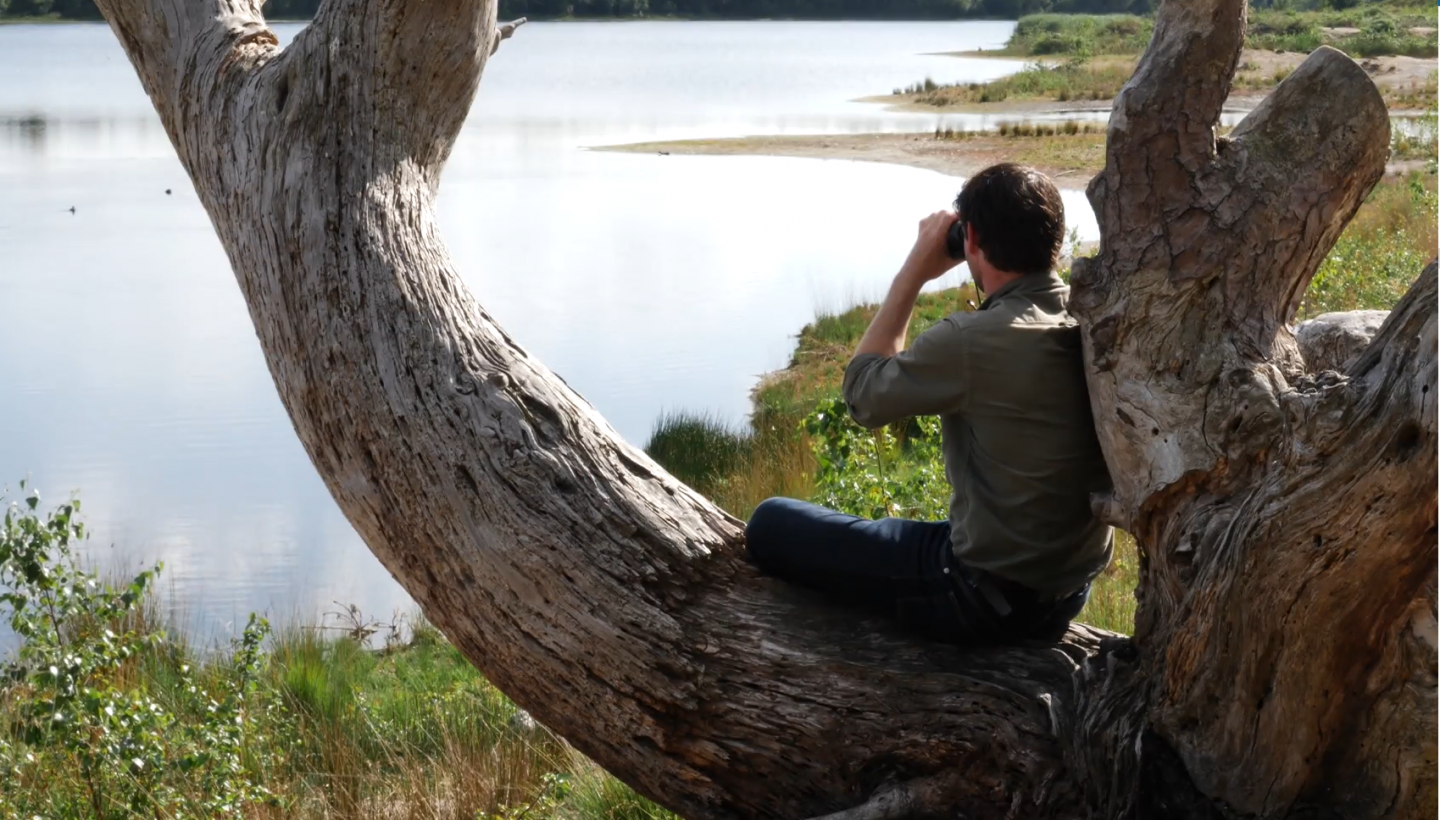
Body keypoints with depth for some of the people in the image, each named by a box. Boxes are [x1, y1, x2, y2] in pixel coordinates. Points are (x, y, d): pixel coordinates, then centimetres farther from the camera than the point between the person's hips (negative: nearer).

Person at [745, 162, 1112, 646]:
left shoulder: (973, 341, -25)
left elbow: (863, 394, -8)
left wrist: (914, 271, -3)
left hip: (990, 600, -8)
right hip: (1072, 590, 8)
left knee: (772, 524, 3)